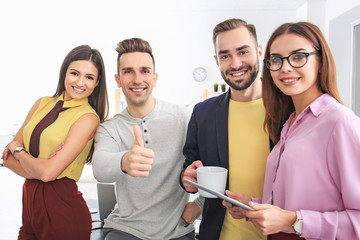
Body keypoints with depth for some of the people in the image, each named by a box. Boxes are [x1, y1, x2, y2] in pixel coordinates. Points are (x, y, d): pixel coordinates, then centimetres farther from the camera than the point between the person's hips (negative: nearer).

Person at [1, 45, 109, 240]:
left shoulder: (88, 117, -14)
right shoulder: (43, 103, 4)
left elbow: (48, 172, -21)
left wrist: (18, 150, -3)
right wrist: (36, 168, -15)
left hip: (61, 208, -5)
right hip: (30, 201, 5)